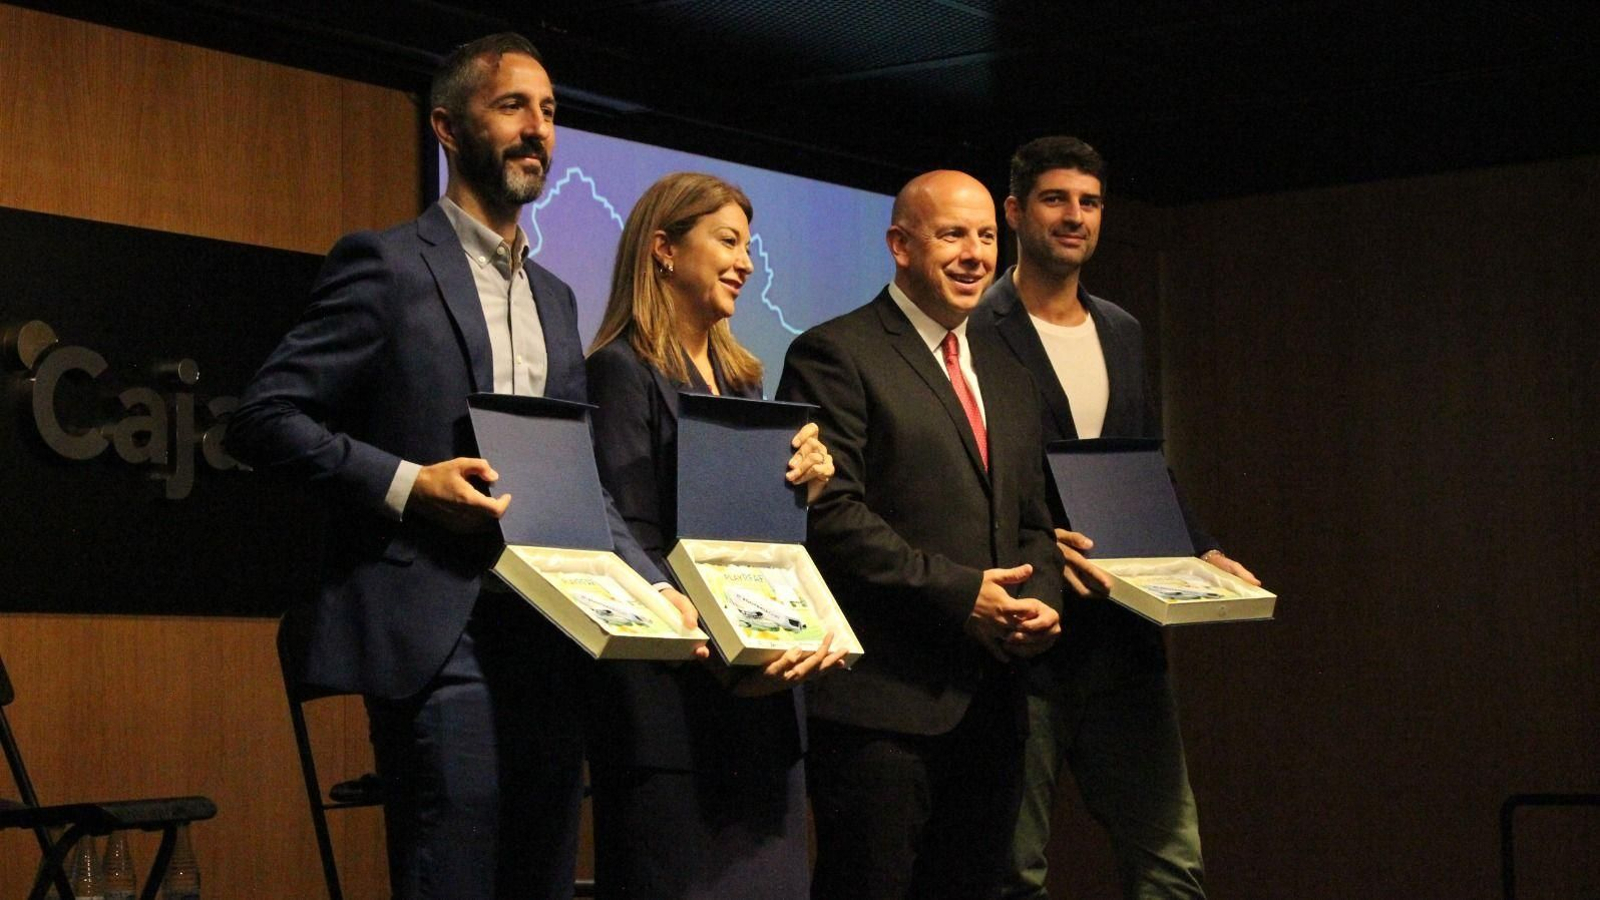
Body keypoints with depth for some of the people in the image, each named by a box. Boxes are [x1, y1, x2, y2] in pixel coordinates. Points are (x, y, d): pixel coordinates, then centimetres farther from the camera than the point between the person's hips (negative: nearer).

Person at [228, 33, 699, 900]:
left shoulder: (554, 298, 19)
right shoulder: (386, 264, -2)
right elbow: (264, 416, -7)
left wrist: (659, 590, 3)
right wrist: (405, 483, -17)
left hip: (546, 636, 7)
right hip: (439, 639, -7)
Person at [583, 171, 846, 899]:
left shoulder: (742, 378, 18)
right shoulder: (624, 372, -6)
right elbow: (632, 548, -13)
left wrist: (806, 482, -2)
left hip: (763, 696, 8)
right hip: (673, 702, -7)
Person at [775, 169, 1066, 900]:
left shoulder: (1006, 376, 21)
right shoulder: (835, 355, -5)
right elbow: (829, 515, -14)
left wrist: (1040, 600, 0)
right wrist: (959, 594, -17)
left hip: (988, 698, 7)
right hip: (882, 700, -7)